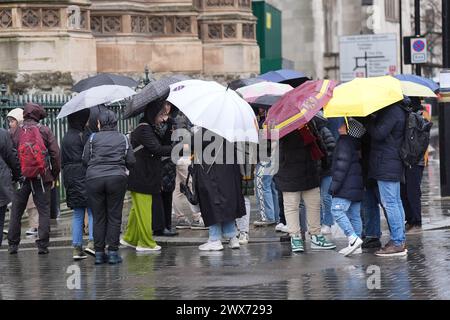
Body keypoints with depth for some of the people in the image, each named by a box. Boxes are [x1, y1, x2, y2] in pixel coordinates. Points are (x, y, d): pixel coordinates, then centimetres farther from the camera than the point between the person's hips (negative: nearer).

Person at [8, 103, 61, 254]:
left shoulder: (16, 132, 2)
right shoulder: (45, 130, -1)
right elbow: (55, 154, -3)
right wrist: (54, 176, 6)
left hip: (22, 177, 1)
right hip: (42, 177, -1)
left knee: (16, 212, 11)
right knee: (44, 211, 5)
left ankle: (13, 245, 13)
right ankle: (42, 245, 0)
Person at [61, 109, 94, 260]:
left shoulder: (66, 137, 11)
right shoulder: (84, 136, -11)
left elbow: (63, 161, 15)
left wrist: (66, 181, 20)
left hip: (70, 177, 7)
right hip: (84, 176, -7)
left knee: (77, 214, 9)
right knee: (93, 210, -2)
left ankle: (77, 248, 6)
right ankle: (92, 242, -14)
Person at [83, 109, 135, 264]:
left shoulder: (93, 138, 4)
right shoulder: (123, 139, 8)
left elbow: (85, 160, 2)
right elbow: (131, 161, 5)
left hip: (94, 178, 0)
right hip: (117, 178, 0)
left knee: (98, 217, 6)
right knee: (114, 216, 5)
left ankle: (99, 253, 6)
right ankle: (113, 252, 2)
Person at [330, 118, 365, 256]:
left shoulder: (344, 142, -12)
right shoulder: (356, 143, 17)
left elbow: (342, 165, -17)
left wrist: (335, 185, -15)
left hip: (347, 186, -10)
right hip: (357, 186, 10)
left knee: (337, 210, -12)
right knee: (354, 214, 9)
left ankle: (353, 238, -19)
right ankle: (356, 245, 10)